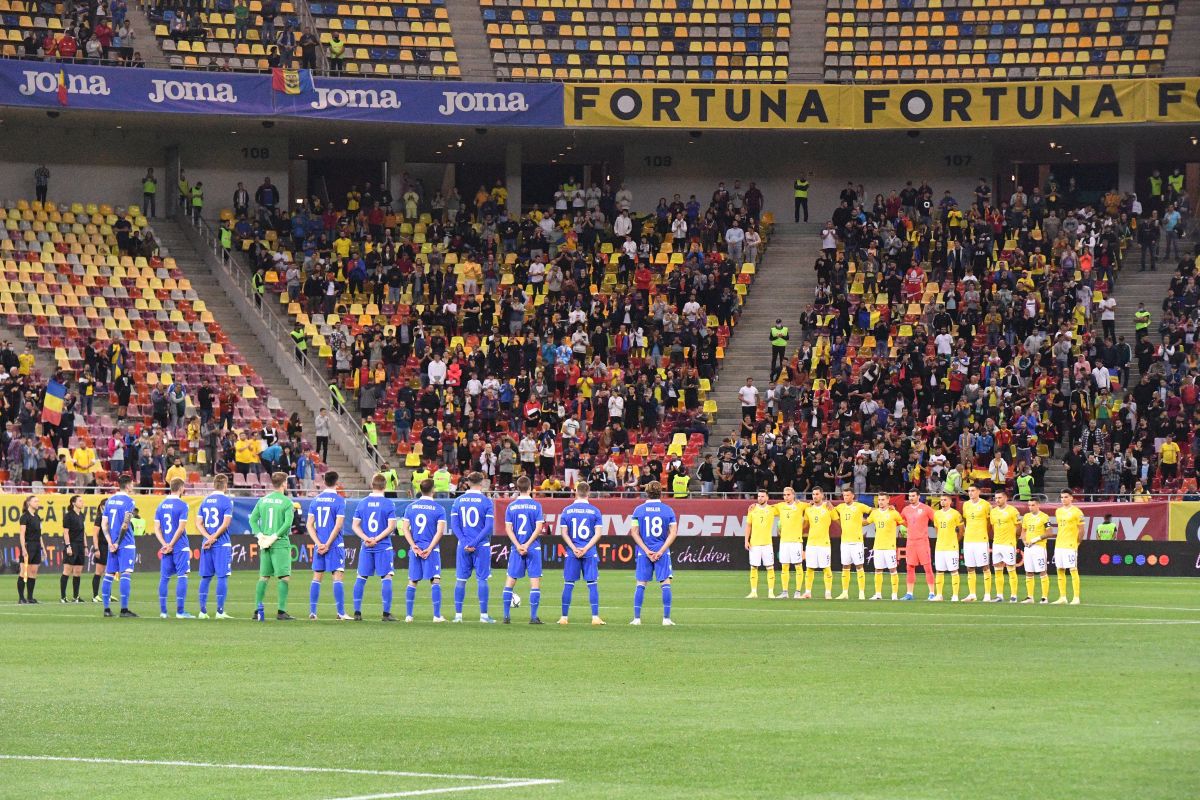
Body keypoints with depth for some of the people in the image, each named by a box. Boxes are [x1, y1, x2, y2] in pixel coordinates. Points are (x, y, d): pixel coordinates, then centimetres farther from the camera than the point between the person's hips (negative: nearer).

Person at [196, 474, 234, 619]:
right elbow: (226, 523, -14)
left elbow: (198, 523, 5)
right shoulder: (226, 501, -6)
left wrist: (208, 537, -5)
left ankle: (203, 611, 8)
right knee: (222, 577, -2)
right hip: (222, 544, -5)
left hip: (206, 544, 5)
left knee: (205, 577, 8)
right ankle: (220, 611, -5)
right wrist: (213, 538, -9)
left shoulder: (205, 501, 11)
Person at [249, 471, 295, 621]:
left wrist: (260, 535, -2)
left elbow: (253, 519, 5)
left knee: (264, 576, 11)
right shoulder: (287, 502, -6)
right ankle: (281, 611, -7)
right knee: (284, 576, -1)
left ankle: (257, 609, 8)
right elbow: (288, 523, -17)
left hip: (265, 543, 5)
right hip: (281, 544, -5)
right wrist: (275, 536, -13)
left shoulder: (263, 500, 10)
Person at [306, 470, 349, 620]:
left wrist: (319, 543, -3)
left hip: (319, 545, 4)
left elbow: (309, 524, 3)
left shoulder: (315, 500, 7)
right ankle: (340, 612, -6)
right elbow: (338, 525, -13)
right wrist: (328, 544, -10)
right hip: (335, 545, -4)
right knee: (337, 576, -3)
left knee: (316, 578, 8)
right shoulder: (339, 500, -6)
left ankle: (312, 612, 7)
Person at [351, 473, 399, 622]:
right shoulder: (389, 504, -6)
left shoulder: (362, 503, 5)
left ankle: (357, 612, 9)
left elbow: (355, 526, 3)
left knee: (361, 578, 9)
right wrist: (377, 539, -10)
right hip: (383, 547, -3)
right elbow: (391, 527, -12)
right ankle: (386, 613, -5)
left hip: (366, 547, 3)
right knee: (386, 577, 0)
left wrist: (366, 538, -5)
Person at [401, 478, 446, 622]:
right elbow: (440, 531, -10)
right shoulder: (439, 509, -3)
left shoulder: (411, 507, 6)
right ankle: (437, 615, -7)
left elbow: (405, 528, 1)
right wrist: (429, 549, -10)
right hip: (431, 549, -3)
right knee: (435, 581, -2)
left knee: (412, 582, 10)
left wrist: (414, 546, -3)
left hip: (415, 550, 3)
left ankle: (408, 615, 10)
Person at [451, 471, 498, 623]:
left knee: (460, 580, 6)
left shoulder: (458, 501, 5)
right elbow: (489, 526, -10)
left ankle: (458, 614, 6)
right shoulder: (486, 501, -4)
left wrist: (465, 542, -6)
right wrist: (475, 542, -10)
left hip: (463, 546, 2)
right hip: (482, 546, -2)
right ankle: (483, 615, 2)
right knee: (481, 580, 2)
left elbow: (454, 525, -1)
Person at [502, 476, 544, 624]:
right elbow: (539, 528, -9)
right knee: (535, 582, 2)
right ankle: (533, 617, -4)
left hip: (516, 549, 2)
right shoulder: (536, 505, -2)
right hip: (533, 549, -2)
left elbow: (508, 528, -2)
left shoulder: (511, 506, 3)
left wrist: (518, 546, -6)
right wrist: (527, 545, -9)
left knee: (510, 582, 9)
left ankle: (506, 616, 5)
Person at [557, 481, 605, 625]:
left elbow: (564, 533, -2)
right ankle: (595, 617, -2)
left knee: (568, 585, 6)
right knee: (592, 584, 2)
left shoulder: (567, 511, 2)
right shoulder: (595, 511, 0)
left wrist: (574, 548, -4)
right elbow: (598, 533, -5)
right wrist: (586, 548, -7)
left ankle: (564, 617, 8)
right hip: (590, 553, -1)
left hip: (572, 553, 1)